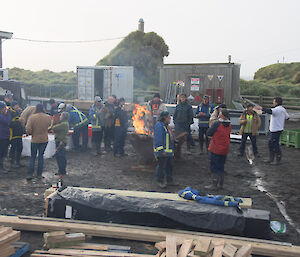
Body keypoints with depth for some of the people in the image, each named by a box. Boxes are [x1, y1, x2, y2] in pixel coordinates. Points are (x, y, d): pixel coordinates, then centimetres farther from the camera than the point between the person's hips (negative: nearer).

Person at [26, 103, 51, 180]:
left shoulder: (32, 117, -14)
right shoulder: (48, 117, -7)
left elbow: (28, 130, -18)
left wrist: (31, 133, 4)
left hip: (34, 140, -1)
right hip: (44, 140, 1)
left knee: (32, 157, 12)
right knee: (41, 156, 12)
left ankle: (30, 174, 7)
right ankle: (39, 174, 14)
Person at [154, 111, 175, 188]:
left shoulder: (166, 126, 16)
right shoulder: (159, 126, -18)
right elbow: (158, 139, -23)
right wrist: (161, 150, -25)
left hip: (169, 151, 10)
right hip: (162, 152, -10)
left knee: (169, 166, 16)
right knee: (161, 166, 0)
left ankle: (169, 181, 27)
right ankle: (160, 181, 13)